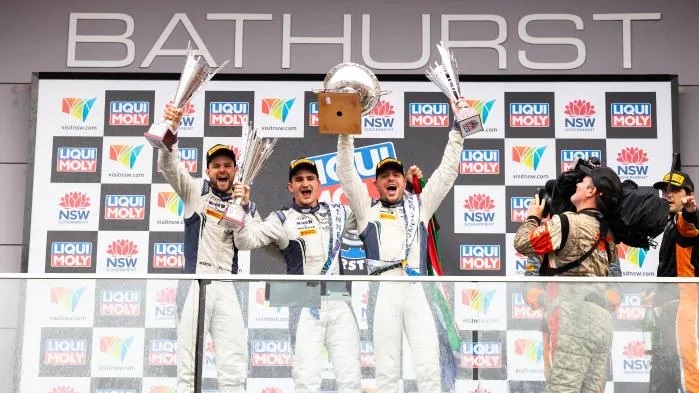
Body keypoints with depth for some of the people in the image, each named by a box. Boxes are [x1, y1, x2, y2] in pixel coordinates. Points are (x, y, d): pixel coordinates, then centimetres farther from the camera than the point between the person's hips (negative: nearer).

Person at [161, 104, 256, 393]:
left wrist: (244, 206, -10)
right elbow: (168, 165, -4)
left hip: (228, 288, 2)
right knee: (188, 364, -3)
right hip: (195, 283, -2)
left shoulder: (245, 205, 17)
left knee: (235, 370, -1)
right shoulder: (195, 190, 12)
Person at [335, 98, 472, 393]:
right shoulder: (367, 210, 21)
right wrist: (345, 134, 4)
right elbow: (346, 174, 13)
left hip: (418, 291, 1)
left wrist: (459, 129, 13)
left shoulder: (420, 205, 24)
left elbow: (447, 172, 20)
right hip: (383, 292, -1)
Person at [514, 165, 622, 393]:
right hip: (601, 319, 9)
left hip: (575, 317, -9)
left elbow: (523, 243, -6)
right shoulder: (606, 233, 19)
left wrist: (533, 217, 13)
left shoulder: (568, 222, -6)